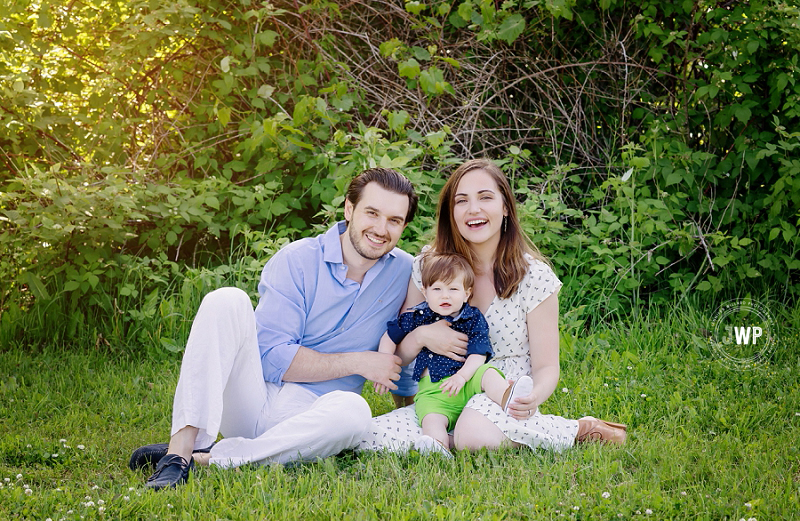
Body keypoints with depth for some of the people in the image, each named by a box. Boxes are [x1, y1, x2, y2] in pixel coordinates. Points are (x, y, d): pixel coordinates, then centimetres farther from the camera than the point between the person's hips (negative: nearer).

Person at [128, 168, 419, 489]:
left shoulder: (404, 272, 7)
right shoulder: (296, 261, -4)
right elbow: (272, 357, -11)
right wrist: (357, 363, -10)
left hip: (306, 415, 1)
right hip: (251, 397, -1)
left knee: (353, 411, -35)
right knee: (227, 300, -24)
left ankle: (203, 459, -31)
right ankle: (181, 447, -34)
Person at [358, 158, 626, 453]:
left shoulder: (534, 277, -4)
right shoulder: (427, 268, 1)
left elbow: (546, 366, -2)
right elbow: (398, 353, 7)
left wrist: (535, 396, -27)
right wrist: (421, 336, -17)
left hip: (506, 404, -2)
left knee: (475, 433, -39)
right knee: (373, 439, -26)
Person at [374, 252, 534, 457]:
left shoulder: (474, 319, 3)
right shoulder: (416, 317, 6)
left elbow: (478, 354, -6)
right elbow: (389, 338, 17)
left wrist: (462, 376, -23)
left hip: (467, 381, 0)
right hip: (433, 390, 1)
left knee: (487, 373, -29)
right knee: (432, 419, -28)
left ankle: (507, 397, -59)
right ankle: (437, 448, -54)